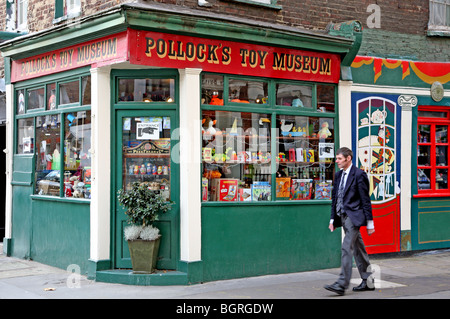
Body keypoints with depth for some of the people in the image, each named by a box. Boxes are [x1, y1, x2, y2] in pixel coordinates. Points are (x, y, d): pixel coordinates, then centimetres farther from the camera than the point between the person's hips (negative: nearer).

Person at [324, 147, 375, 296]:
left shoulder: (359, 175, -9)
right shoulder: (338, 175, 14)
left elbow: (365, 200, -10)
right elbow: (334, 197, 19)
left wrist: (369, 222, -10)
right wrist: (333, 219, 16)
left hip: (354, 216, -8)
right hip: (342, 216, 8)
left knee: (347, 248, -14)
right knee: (358, 249, 13)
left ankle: (342, 284, -14)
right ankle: (368, 281, 21)